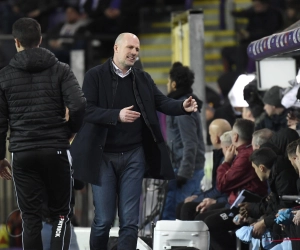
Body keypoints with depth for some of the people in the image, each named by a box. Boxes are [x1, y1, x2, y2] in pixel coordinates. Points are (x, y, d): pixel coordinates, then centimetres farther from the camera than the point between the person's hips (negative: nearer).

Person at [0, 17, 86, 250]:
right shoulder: (60, 70, 0)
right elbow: (79, 106, -12)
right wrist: (70, 130, 7)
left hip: (22, 153, 1)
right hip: (56, 150, -1)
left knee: (30, 217, 5)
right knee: (60, 213, 8)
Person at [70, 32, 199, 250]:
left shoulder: (143, 79, 10)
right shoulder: (95, 76, -4)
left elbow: (162, 102, -1)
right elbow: (88, 110, -14)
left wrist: (183, 106, -21)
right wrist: (117, 115, -28)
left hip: (133, 156, 3)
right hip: (104, 156, -3)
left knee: (130, 220, 1)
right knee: (104, 219, 1)